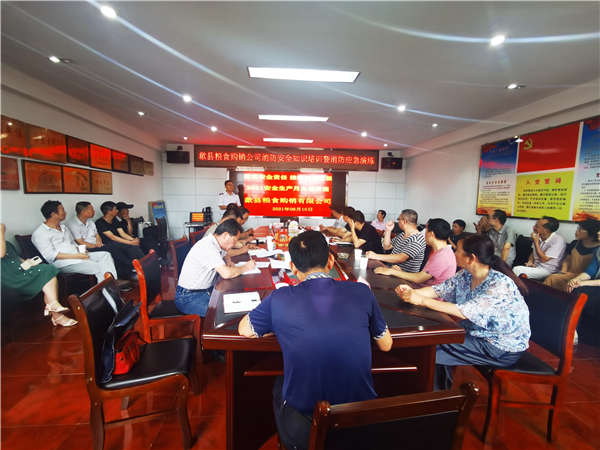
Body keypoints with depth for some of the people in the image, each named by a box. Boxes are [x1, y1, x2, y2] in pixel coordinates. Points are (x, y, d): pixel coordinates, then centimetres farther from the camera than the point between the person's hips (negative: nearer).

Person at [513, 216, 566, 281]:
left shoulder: (558, 241, -16)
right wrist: (530, 261, -3)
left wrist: (536, 242, -17)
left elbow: (544, 259, -18)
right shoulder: (538, 237, 4)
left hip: (547, 270, -6)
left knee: (517, 270, -29)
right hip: (535, 267, 6)